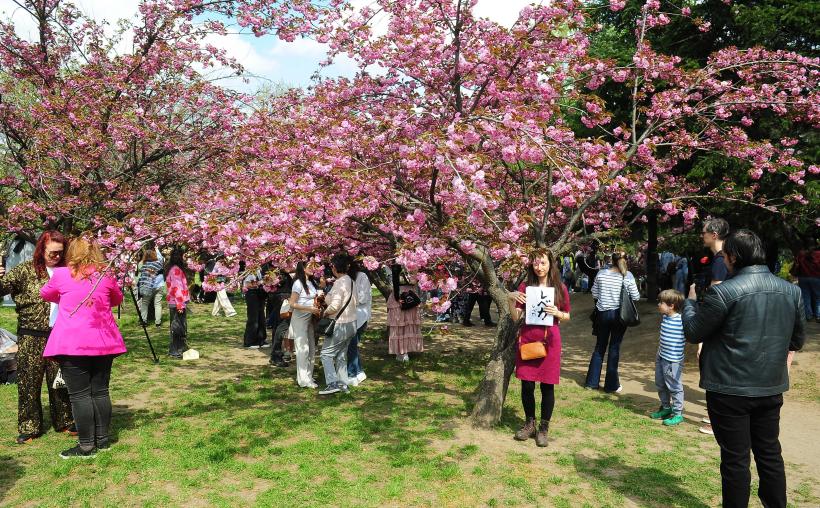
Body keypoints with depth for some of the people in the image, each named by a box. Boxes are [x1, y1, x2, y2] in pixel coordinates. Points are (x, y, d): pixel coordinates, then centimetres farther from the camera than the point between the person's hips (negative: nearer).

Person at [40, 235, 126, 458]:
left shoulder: (61, 274, -2)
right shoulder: (105, 276, 4)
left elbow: (45, 294, 19)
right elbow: (118, 299, 22)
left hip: (72, 343, -3)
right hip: (102, 341, 4)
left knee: (80, 394, 1)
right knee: (100, 391, 12)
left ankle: (86, 445, 4)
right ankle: (102, 439, 20)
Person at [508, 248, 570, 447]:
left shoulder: (560, 288, 1)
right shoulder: (525, 286, 1)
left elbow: (567, 316, 9)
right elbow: (515, 317, 1)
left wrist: (556, 313, -12)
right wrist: (511, 299, -15)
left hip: (550, 340, -1)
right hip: (527, 339, 1)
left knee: (547, 385, 4)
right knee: (527, 384, 5)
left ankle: (544, 428, 20)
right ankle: (529, 424, 25)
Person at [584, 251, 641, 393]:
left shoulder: (601, 273, -2)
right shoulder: (627, 275, -8)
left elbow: (594, 294, 4)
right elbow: (636, 297, -5)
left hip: (603, 313, 2)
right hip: (619, 313, -2)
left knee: (600, 347, 14)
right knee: (614, 348, 5)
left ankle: (592, 382, 19)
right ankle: (611, 385, 11)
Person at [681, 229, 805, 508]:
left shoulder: (724, 292, -19)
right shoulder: (791, 290, 1)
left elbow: (693, 333, -8)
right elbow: (798, 339, 12)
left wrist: (690, 302, 8)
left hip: (730, 389, -5)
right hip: (771, 388, 6)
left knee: (735, 458, 6)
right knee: (770, 453, 18)